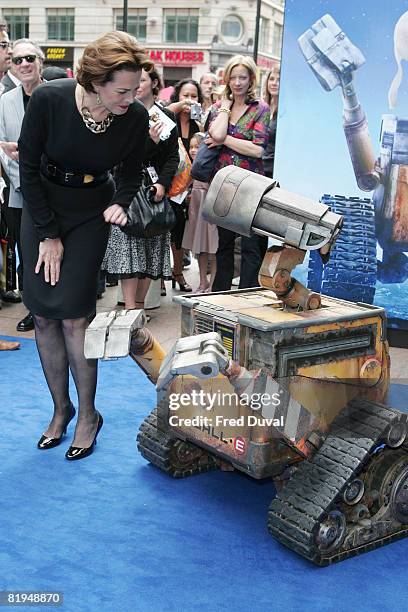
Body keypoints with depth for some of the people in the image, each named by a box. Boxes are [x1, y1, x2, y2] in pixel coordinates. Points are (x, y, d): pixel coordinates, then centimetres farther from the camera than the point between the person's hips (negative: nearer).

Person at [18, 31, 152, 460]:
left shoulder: (136, 118, -17)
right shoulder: (49, 99, -22)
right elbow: (29, 167, -12)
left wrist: (119, 203, -19)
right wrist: (49, 234, -11)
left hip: (92, 214, -1)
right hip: (42, 210, 1)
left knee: (73, 315, -8)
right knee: (43, 315, 1)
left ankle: (88, 415, 10)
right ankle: (61, 408, 18)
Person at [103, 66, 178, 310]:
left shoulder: (167, 116, 11)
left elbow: (173, 156, 5)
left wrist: (162, 184, -10)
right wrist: (149, 140, -16)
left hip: (155, 186, 3)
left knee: (151, 246, 4)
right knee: (128, 245, -8)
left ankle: (139, 304, 13)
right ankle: (130, 308, -7)